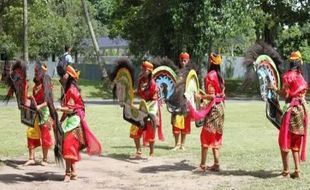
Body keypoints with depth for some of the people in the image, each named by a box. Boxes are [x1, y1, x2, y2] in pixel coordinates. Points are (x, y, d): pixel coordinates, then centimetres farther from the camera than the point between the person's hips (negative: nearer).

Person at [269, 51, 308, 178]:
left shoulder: (287, 76, -9)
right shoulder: (301, 77, 8)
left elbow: (285, 95, -12)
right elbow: (304, 91, 10)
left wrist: (275, 88, 2)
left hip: (291, 109, -6)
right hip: (302, 109, 6)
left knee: (285, 140, 3)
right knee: (296, 142, 12)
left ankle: (286, 171, 3)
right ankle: (297, 170, 9)